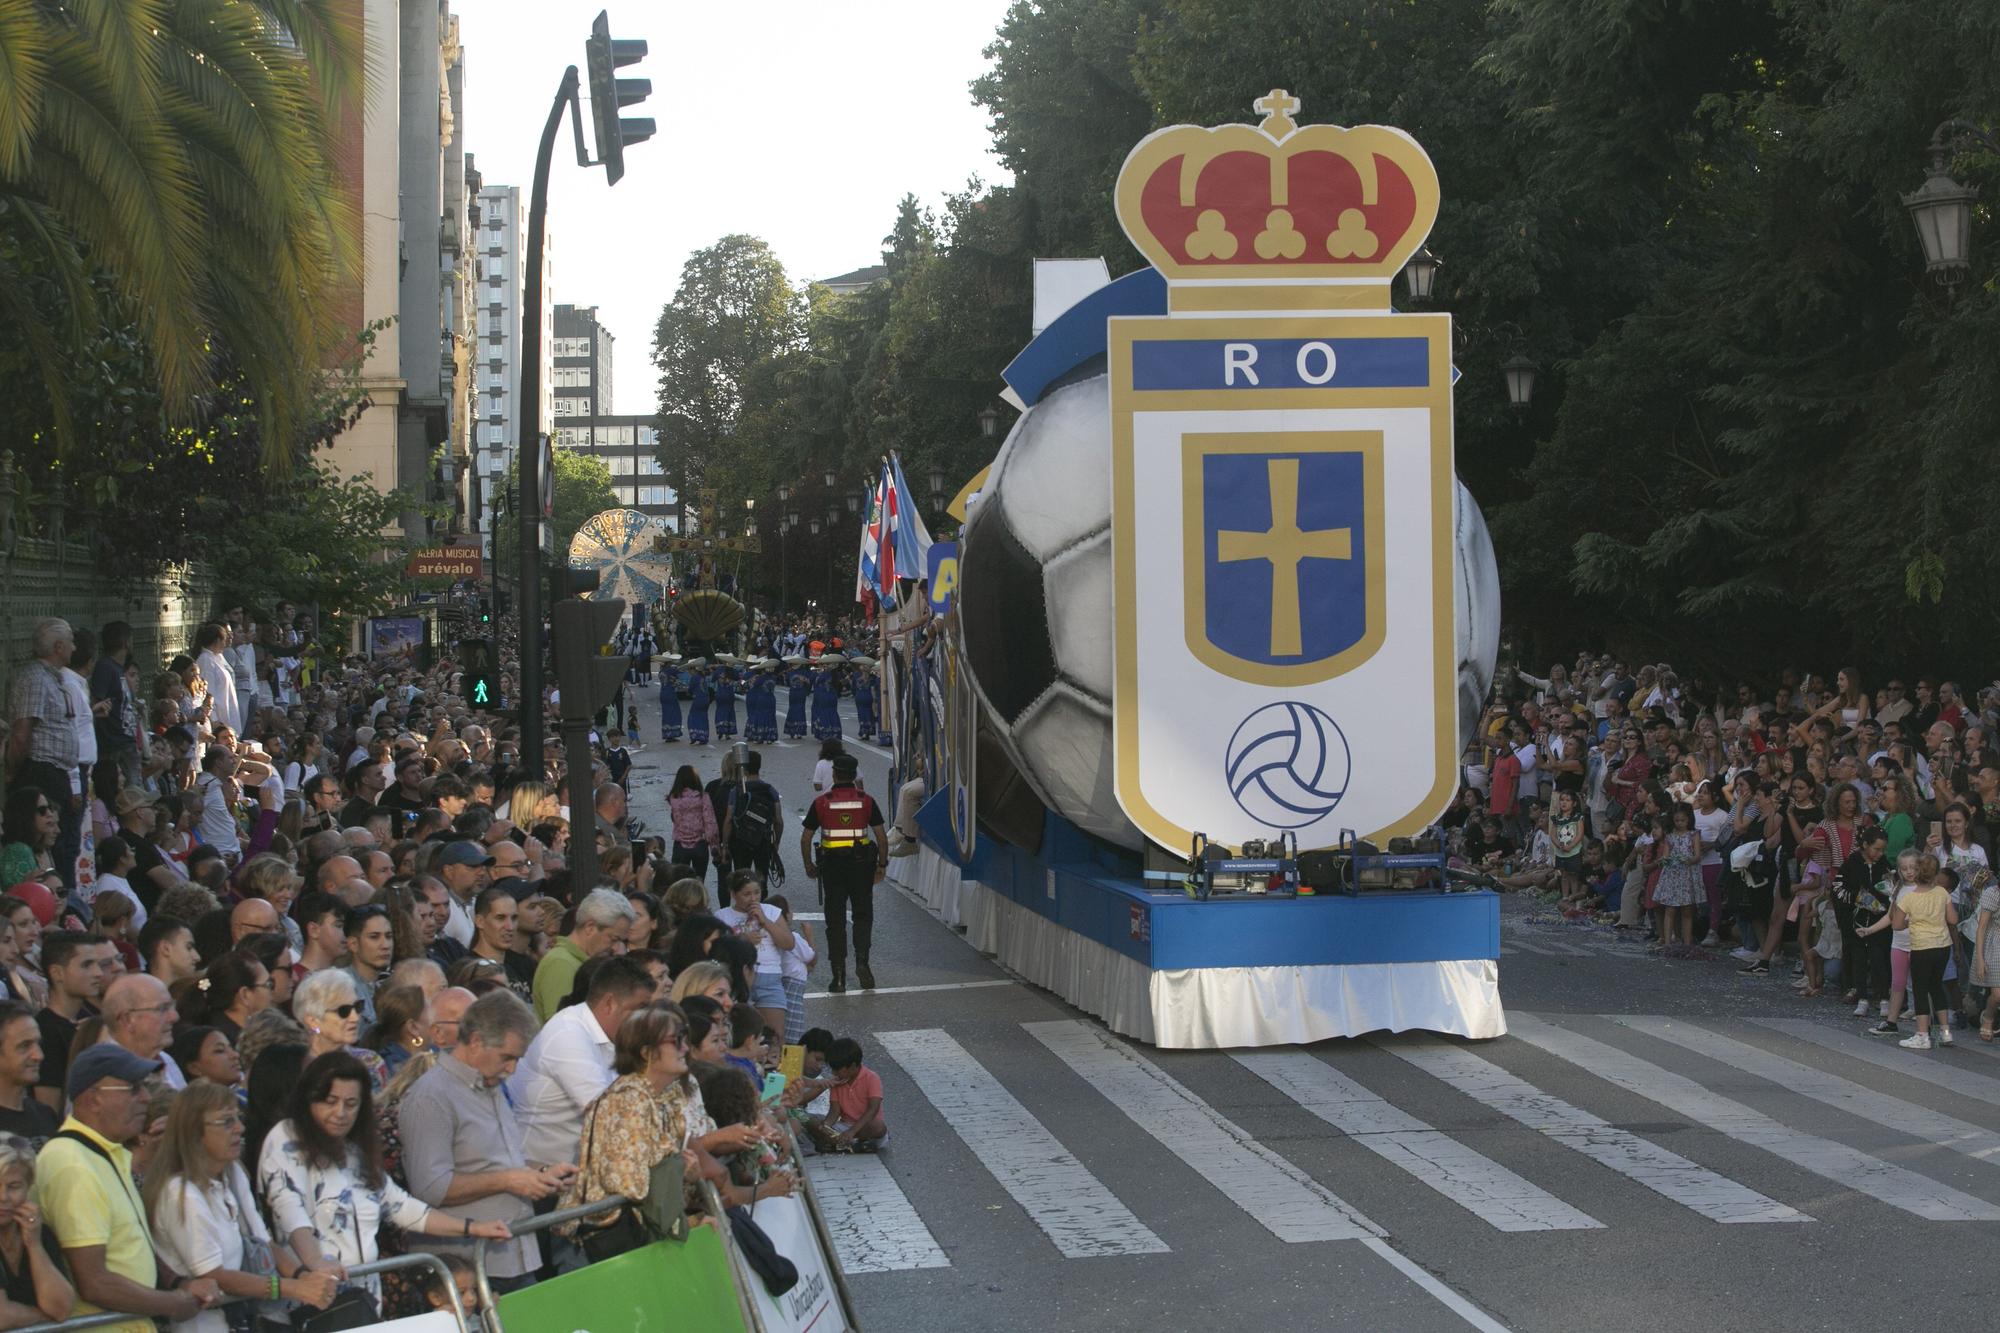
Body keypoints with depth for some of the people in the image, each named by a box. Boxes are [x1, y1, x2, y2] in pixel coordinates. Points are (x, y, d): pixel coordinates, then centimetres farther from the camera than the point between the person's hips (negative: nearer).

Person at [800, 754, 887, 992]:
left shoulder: (821, 802, -2)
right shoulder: (866, 801, -1)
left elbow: (805, 838, -1)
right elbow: (881, 836, -2)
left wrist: (808, 865, 11)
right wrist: (882, 864, 7)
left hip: (832, 865, 0)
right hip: (861, 864, 0)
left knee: (835, 920, 6)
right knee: (863, 916, 12)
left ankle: (838, 974, 5)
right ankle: (862, 961, -6)